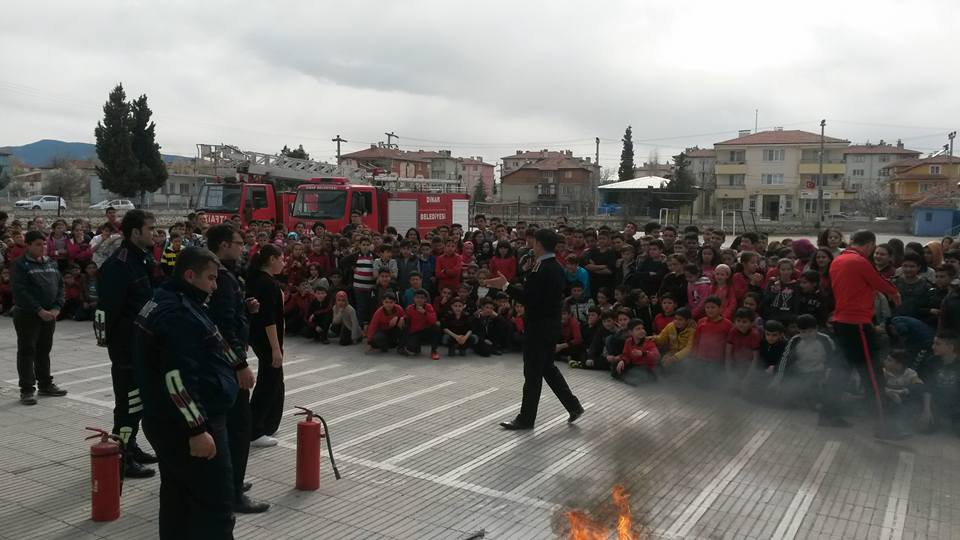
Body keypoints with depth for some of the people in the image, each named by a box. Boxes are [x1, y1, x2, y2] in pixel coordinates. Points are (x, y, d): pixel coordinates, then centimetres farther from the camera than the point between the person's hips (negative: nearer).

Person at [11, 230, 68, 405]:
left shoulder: (51, 263, 9)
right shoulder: (20, 265, -9)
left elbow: (60, 285, 8)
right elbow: (20, 291, -16)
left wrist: (57, 307, -6)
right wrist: (39, 311, -20)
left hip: (49, 314, 6)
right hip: (27, 315, -6)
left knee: (44, 350, 15)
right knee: (27, 351, 0)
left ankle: (45, 384, 26)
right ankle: (27, 390, 4)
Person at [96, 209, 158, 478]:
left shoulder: (144, 259, 11)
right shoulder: (119, 264, -19)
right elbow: (107, 307, -23)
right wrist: (113, 339, -18)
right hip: (127, 345, -9)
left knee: (137, 398, 18)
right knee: (129, 400, -3)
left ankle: (130, 446, 32)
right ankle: (122, 458, 7)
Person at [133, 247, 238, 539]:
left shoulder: (167, 302, 14)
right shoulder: (177, 312, -20)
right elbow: (178, 376, -27)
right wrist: (197, 429, -27)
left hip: (168, 421, 11)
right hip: (184, 425, -11)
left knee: (178, 494, 20)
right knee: (215, 504, -7)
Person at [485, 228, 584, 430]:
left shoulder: (541, 269, -21)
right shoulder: (557, 268, 9)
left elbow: (528, 298, -24)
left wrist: (505, 286, -18)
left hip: (538, 328, -9)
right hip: (551, 325, 9)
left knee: (533, 373, 0)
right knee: (548, 368, 21)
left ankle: (526, 419, 11)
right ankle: (573, 406, 22)